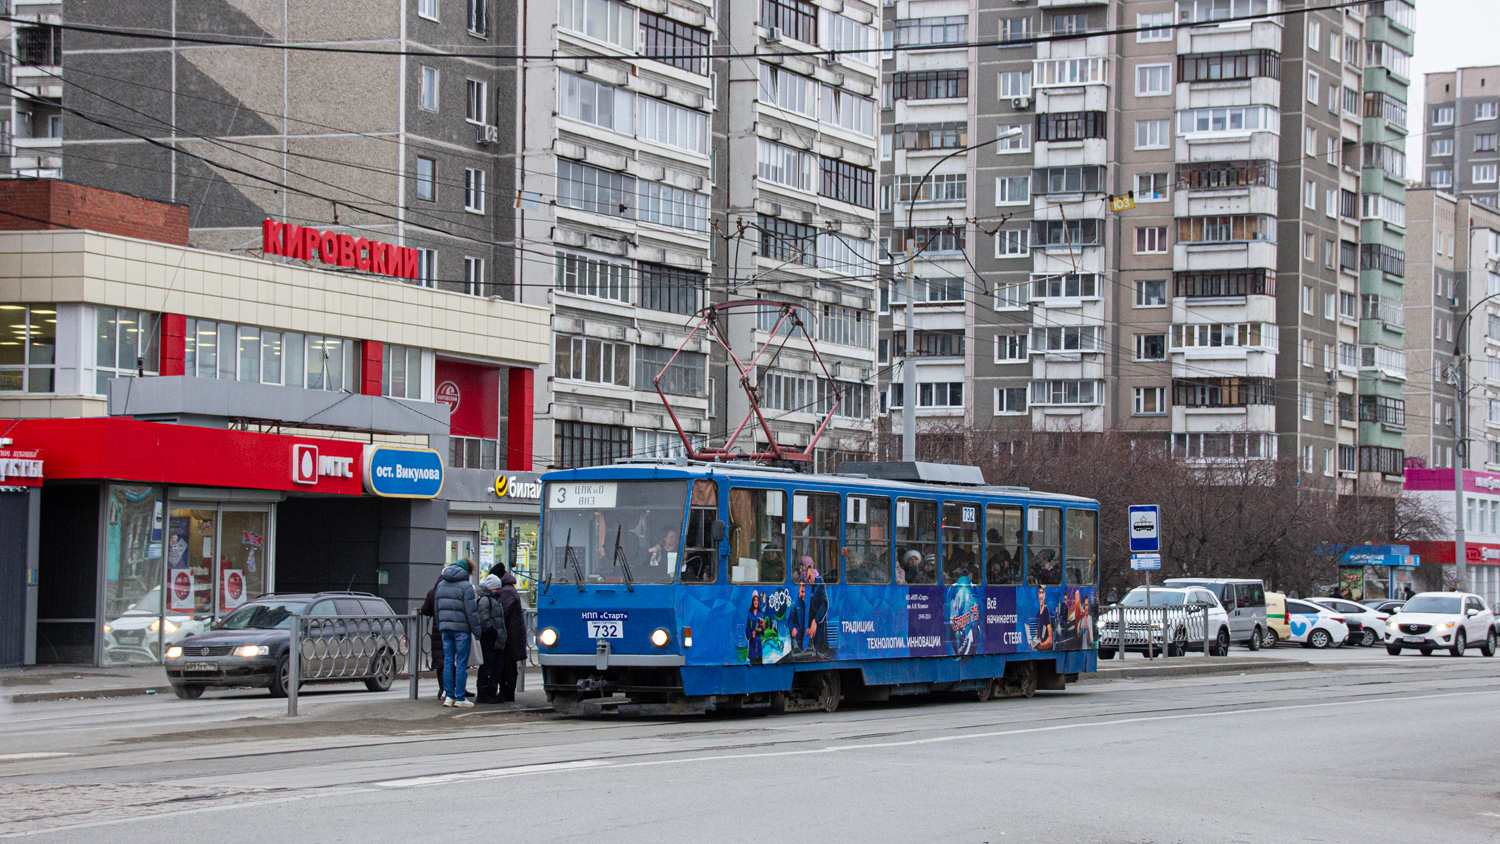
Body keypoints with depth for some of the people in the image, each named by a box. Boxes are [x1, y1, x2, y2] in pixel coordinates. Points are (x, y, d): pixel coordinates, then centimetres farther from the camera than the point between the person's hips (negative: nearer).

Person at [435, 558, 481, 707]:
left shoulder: (441, 585, 13)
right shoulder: (466, 586, -9)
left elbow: (437, 608, 16)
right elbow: (471, 611, -13)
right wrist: (477, 631, -8)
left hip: (445, 628, 6)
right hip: (461, 628, -6)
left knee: (448, 662, 8)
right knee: (461, 664, -2)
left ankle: (449, 696, 7)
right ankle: (460, 698, -2)